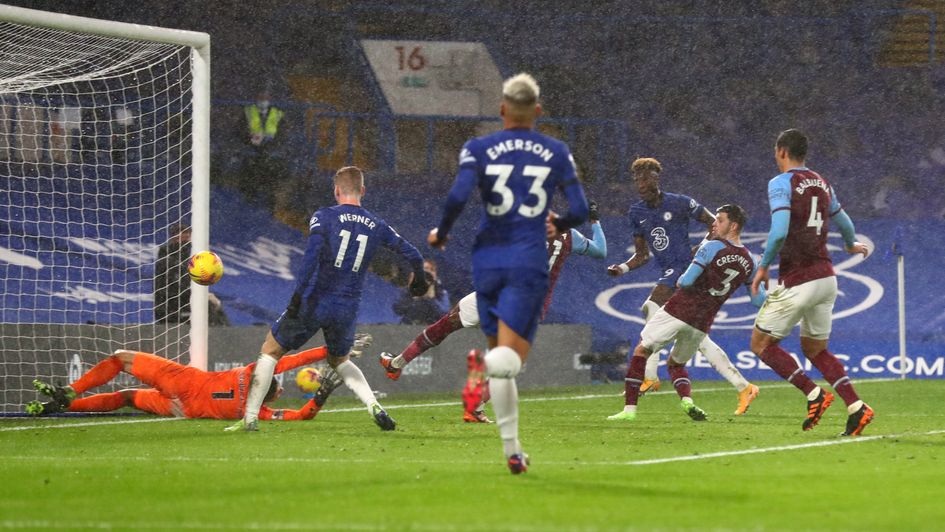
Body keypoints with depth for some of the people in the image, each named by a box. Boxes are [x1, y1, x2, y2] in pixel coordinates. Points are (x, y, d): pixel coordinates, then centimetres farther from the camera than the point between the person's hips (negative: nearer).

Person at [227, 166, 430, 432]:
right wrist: (419, 282, 32)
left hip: (314, 301, -4)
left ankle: (250, 418, 8)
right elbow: (413, 256, 12)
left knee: (270, 351, 13)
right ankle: (374, 406, 4)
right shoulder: (377, 226, 7)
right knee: (339, 360, 28)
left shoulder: (324, 216, -4)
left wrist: (298, 294, -21)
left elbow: (312, 253, -19)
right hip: (348, 308, 4)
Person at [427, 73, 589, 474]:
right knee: (507, 360, -7)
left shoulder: (479, 149, 1)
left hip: (488, 257, 1)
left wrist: (441, 233, 3)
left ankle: (512, 449, 12)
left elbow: (458, 196, -15)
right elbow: (579, 211, 2)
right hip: (529, 261, -1)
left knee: (501, 358, 12)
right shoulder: (556, 152, 5)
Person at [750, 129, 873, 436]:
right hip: (826, 278, 7)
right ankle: (856, 407, 0)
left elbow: (779, 232, -22)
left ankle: (814, 394, -8)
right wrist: (852, 245, 50)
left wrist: (763, 267, -9)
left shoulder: (781, 183, -9)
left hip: (796, 281, -7)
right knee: (815, 350, 18)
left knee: (761, 343, 5)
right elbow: (843, 221, 29)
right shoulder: (821, 184, 13)